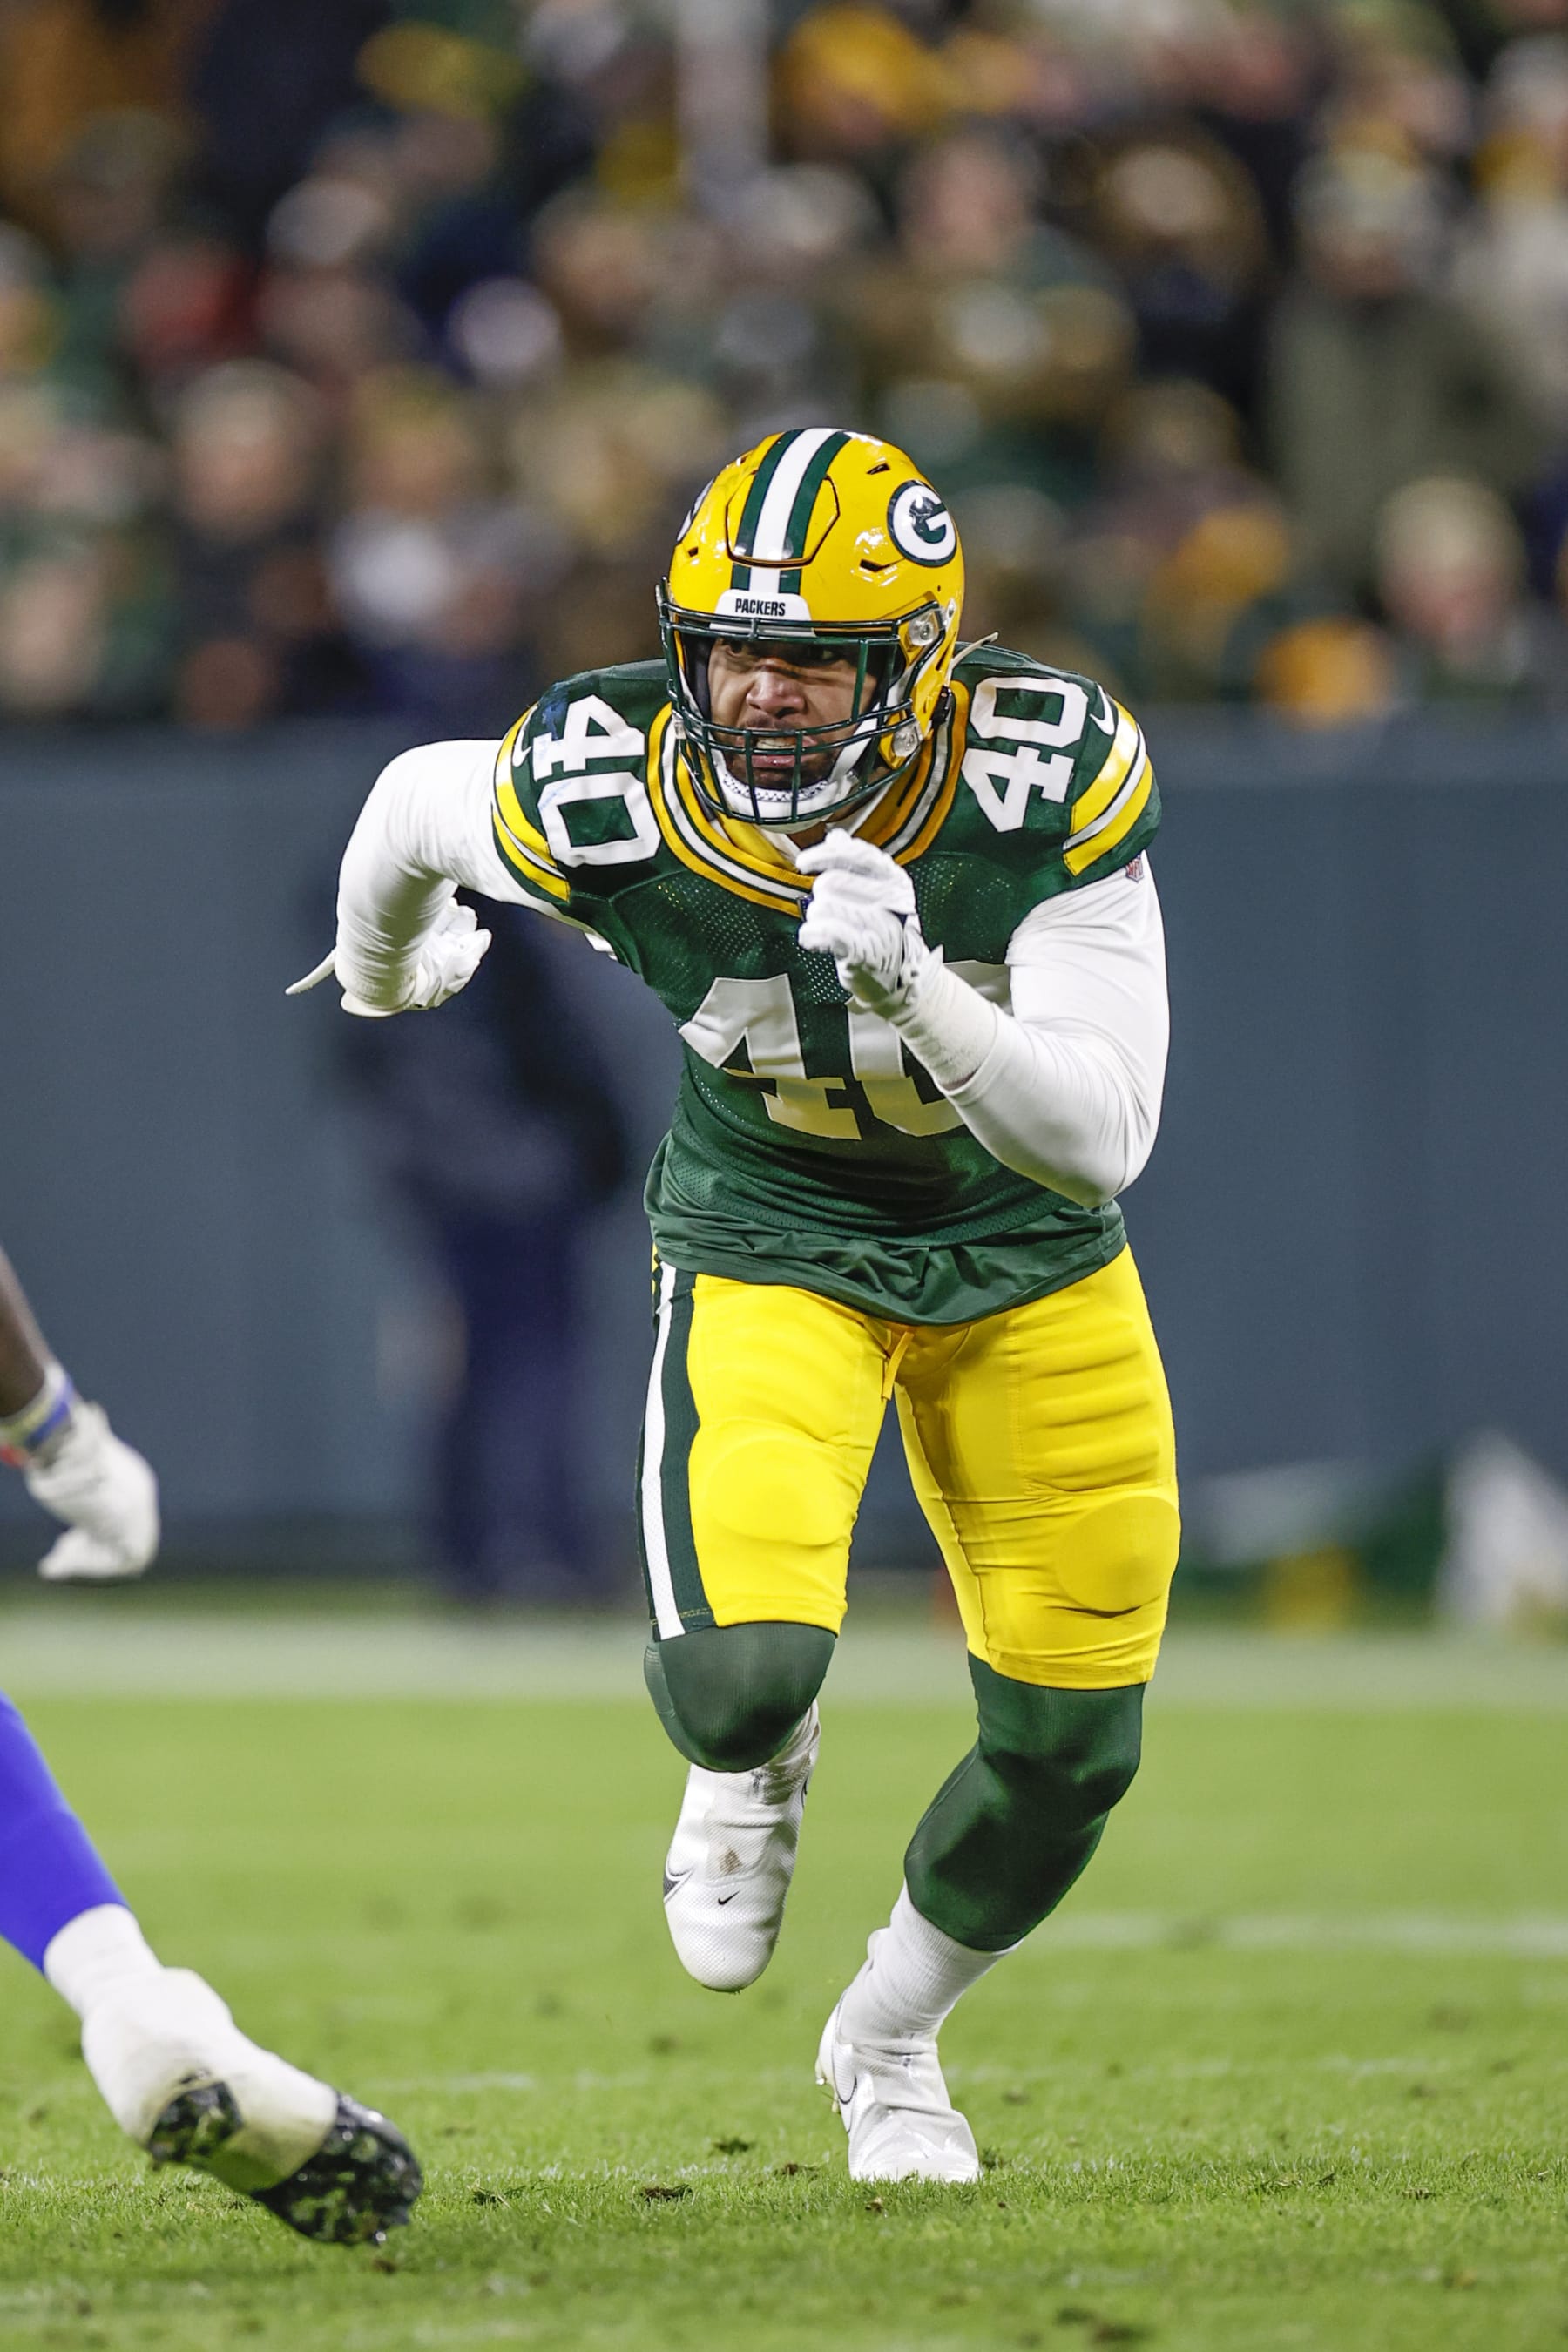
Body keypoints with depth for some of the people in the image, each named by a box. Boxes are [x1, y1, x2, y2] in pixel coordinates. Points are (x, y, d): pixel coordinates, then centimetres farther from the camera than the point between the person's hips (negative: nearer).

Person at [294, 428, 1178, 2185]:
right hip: (772, 1238, -1)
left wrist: (912, 987, -47)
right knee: (739, 1675, -25)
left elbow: (1099, 1142, -30)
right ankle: (753, 1769, 15)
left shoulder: (1045, 777, -28)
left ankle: (888, 2040, 35)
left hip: (1024, 1243, 1)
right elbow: (415, 803, -1)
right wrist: (382, 966, 21)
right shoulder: (602, 801, -26)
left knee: (1068, 1753, 5)